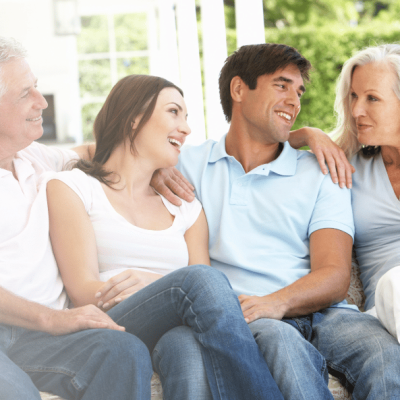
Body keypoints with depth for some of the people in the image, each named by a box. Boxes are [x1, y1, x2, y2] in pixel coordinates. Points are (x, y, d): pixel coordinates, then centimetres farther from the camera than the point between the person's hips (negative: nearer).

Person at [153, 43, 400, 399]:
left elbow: (335, 276, 7)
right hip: (240, 316, -1)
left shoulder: (321, 174, 20)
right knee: (280, 340, -39)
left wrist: (276, 302, -16)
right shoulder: (188, 165, 19)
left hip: (321, 314, 1)